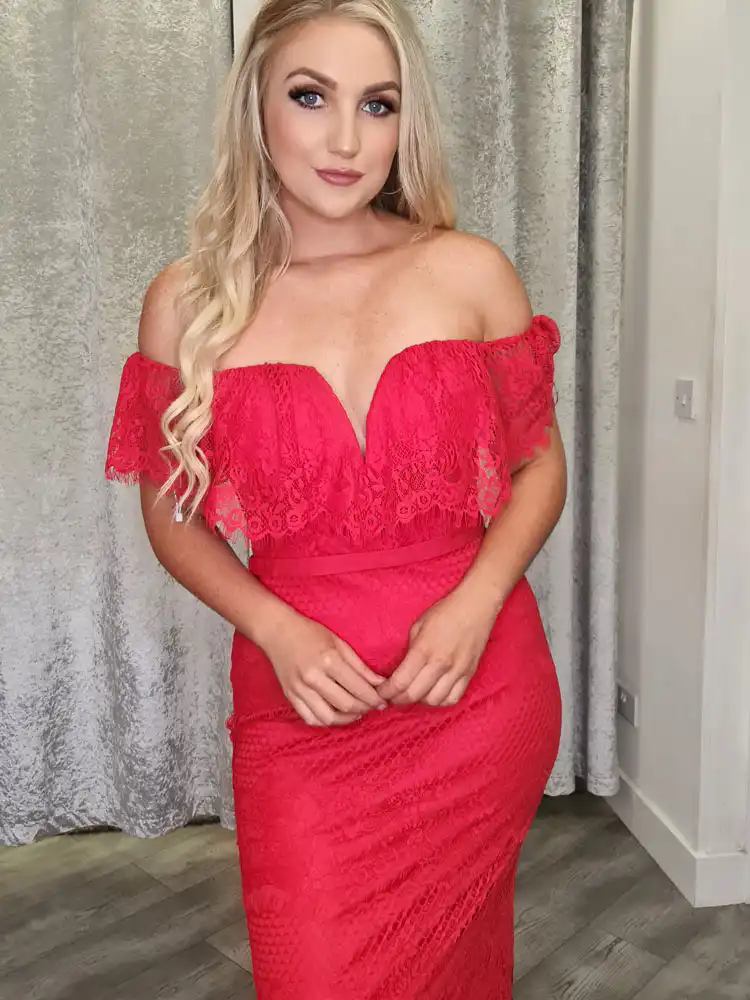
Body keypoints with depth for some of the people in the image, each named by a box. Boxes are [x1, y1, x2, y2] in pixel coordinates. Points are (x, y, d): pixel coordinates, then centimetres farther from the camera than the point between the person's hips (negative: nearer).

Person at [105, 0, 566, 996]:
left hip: (477, 686, 1)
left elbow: (540, 462, 5)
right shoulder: (189, 301, -3)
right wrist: (276, 631, -12)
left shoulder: (471, 272, -3)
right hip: (299, 702, 0)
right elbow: (172, 513, 4)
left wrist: (476, 599, -12)